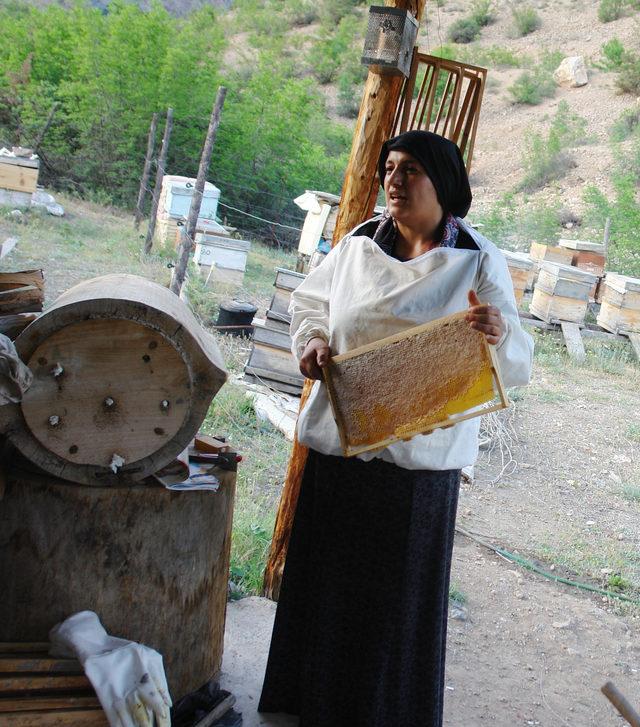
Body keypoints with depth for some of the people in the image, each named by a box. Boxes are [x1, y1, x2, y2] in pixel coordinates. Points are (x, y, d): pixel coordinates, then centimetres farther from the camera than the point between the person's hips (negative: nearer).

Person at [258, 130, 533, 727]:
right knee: (327, 572, 15)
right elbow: (309, 300, 19)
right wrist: (311, 340, -2)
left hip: (421, 451, -3)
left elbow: (514, 364, -7)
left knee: (399, 586, 7)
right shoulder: (359, 244, 4)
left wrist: (499, 333, -31)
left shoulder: (479, 262, -4)